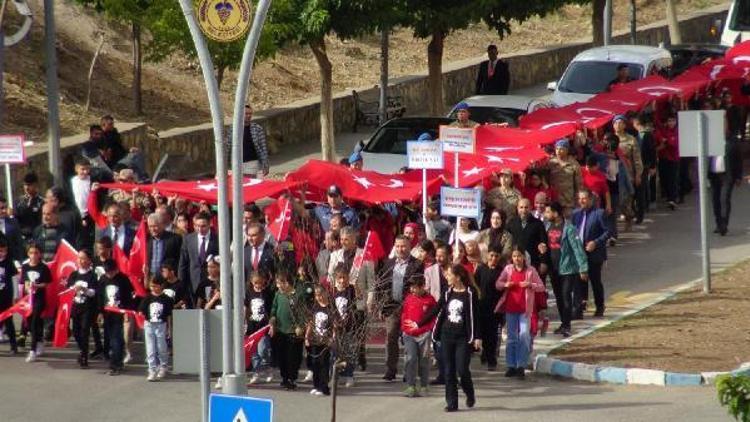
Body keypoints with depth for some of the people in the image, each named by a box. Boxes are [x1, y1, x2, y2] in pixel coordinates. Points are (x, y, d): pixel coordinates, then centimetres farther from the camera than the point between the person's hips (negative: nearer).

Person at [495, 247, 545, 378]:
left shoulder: (530, 270, -2)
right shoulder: (508, 269, 5)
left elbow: (541, 287, 0)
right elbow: (497, 284, 10)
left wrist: (530, 285, -19)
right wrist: (505, 285, -12)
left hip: (525, 308, -3)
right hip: (510, 308, 3)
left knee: (524, 335, -11)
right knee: (512, 337, 9)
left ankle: (521, 366, -6)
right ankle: (511, 366, 15)